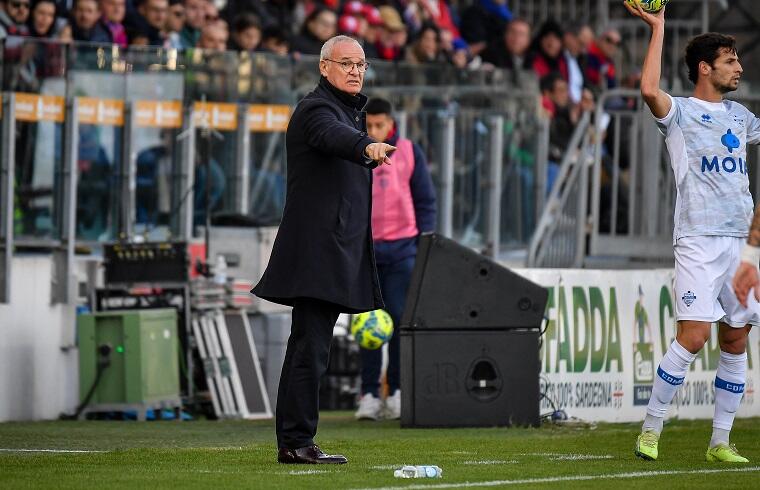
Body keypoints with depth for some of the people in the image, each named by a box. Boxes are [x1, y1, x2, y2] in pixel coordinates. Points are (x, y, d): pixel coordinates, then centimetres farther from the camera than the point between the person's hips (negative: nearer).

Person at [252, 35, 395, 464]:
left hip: (339, 248, 10)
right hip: (317, 248, -10)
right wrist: (368, 147, -55)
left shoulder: (352, 110, 20)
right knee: (310, 347, -12)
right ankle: (296, 442, -13)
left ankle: (295, 440, 18)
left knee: (311, 345, 13)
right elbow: (333, 135, -36)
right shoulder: (315, 110, -12)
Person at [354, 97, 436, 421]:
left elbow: (425, 199, 9)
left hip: (401, 248, 0)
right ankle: (369, 394, -3)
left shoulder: (409, 153, 6)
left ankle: (397, 391, 3)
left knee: (400, 319, -3)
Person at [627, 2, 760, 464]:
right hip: (699, 240, -6)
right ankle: (650, 431, -6)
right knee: (693, 336, -16)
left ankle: (721, 442, 11)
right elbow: (650, 89, -24)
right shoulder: (680, 112, -3)